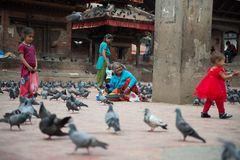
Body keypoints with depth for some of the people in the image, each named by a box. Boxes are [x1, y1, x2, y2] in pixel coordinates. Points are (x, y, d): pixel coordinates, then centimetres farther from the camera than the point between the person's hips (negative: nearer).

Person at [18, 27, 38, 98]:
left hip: (32, 69, 7)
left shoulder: (32, 47, 15)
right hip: (25, 69, -7)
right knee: (25, 86, -6)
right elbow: (22, 58, -13)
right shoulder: (22, 46, -7)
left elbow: (35, 57, 14)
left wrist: (36, 66, -2)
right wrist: (29, 67, -17)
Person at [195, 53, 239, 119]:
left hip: (209, 87, 8)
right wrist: (232, 74, -16)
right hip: (216, 88, -8)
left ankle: (204, 112, 16)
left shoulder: (211, 69, 9)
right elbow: (224, 77, -19)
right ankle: (222, 113, 7)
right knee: (219, 100, 1)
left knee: (209, 100, 15)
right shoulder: (219, 69, -17)